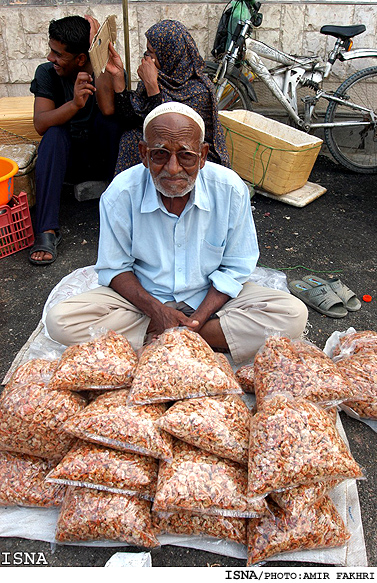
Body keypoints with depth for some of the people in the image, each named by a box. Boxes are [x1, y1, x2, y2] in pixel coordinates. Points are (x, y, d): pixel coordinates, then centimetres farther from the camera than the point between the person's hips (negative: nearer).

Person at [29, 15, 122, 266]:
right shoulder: (46, 73, -5)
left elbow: (110, 111, -27)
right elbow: (41, 124, -19)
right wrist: (75, 104, -34)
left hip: (105, 158, -1)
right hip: (67, 159, 1)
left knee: (106, 119, -27)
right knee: (54, 134, -30)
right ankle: (47, 230, -36)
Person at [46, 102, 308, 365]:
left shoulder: (231, 189, -15)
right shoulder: (121, 193, -15)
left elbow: (235, 268, -7)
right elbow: (114, 268, -5)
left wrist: (197, 319, -19)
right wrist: (156, 309, -21)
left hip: (210, 296, 1)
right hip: (144, 297, 0)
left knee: (293, 314, -21)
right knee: (60, 320, -22)